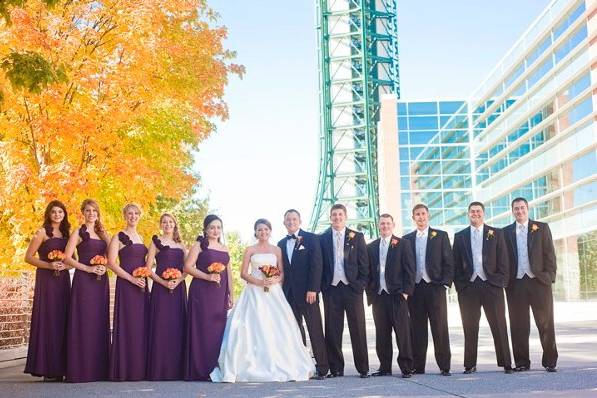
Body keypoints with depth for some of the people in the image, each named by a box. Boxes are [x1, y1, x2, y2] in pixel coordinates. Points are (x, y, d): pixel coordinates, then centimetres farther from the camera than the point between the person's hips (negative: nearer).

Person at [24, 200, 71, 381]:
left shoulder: (66, 233, 15)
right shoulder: (42, 232, 0)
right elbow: (28, 257, -4)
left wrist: (66, 265, -2)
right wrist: (49, 265, -16)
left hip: (63, 280, 5)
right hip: (46, 280, -5)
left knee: (62, 321, 3)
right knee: (48, 321, -7)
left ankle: (60, 367, 8)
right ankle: (48, 369, -3)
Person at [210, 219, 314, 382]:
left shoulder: (277, 250, 11)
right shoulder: (250, 250, 6)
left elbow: (282, 273, 9)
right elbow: (243, 273, 0)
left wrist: (275, 280, -12)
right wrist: (259, 282, -14)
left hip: (273, 293, 1)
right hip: (254, 293, -1)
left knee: (277, 329, -5)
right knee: (254, 328, -10)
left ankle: (280, 367, 4)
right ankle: (255, 367, -7)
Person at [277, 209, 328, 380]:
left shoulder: (311, 239, 0)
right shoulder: (281, 243, 15)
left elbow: (316, 264, -8)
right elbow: (281, 269, 16)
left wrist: (313, 289, -15)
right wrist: (282, 291, 7)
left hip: (307, 292, -5)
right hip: (289, 293, 5)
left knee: (315, 330, -3)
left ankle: (322, 368, 1)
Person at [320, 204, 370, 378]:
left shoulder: (357, 237, 7)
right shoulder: (322, 238, 8)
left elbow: (364, 263, 4)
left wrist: (362, 284, -5)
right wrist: (322, 286, -1)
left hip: (352, 287, -1)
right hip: (331, 289, 1)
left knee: (358, 329, 1)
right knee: (332, 330, 3)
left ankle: (363, 368, 7)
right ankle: (336, 368, 11)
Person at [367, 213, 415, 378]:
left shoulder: (403, 244, 4)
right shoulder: (371, 247, 13)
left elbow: (409, 269, -1)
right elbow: (368, 272, 13)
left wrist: (406, 291, -9)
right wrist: (370, 293, 4)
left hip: (397, 295, -3)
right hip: (378, 296, 3)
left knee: (402, 332, -2)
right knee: (382, 333, 6)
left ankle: (406, 367, 4)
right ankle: (385, 367, 14)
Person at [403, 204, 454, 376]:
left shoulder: (440, 236, 8)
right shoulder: (407, 239, 12)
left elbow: (449, 262, 4)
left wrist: (445, 283, -6)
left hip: (435, 286, -2)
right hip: (415, 288, 2)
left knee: (440, 328, -2)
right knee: (417, 329, 3)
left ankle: (444, 366, 2)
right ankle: (418, 366, 8)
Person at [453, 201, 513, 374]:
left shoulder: (496, 234, 9)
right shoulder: (460, 236, 12)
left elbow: (503, 261, 4)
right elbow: (456, 264, 9)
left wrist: (500, 282, -5)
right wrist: (459, 285, 0)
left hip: (491, 285, -1)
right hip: (468, 287, 1)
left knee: (499, 326, 1)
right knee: (470, 328, 2)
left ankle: (506, 363, 7)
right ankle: (470, 365, 8)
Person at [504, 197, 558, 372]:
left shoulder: (541, 228, 8)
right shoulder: (506, 232, 10)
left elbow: (549, 253, 4)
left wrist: (549, 276, -6)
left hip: (539, 281, -1)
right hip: (516, 283, 1)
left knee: (545, 323, 1)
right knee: (519, 325, 3)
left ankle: (550, 361, 9)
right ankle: (522, 362, 10)